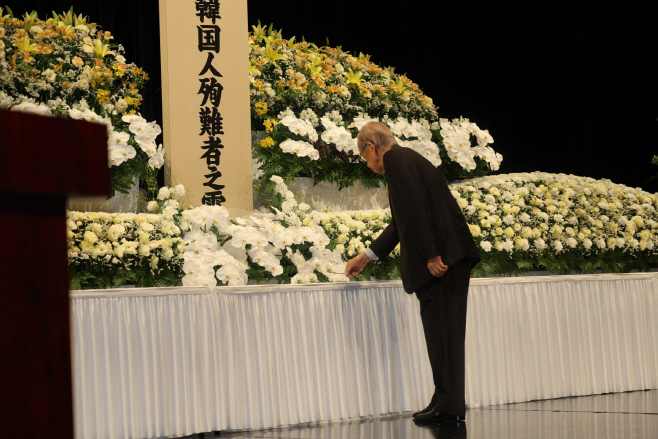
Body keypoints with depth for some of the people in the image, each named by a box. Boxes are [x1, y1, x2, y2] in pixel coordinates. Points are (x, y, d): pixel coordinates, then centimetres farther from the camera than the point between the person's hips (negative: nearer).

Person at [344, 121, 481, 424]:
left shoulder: (396, 159, -5)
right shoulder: (407, 160, 26)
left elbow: (417, 208, -18)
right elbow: (403, 222, 34)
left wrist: (432, 255, -20)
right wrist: (365, 257, 40)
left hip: (440, 258, -10)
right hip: (451, 256, 10)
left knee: (441, 328, -8)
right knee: (443, 330, 11)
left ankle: (448, 404, -6)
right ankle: (448, 402, 14)